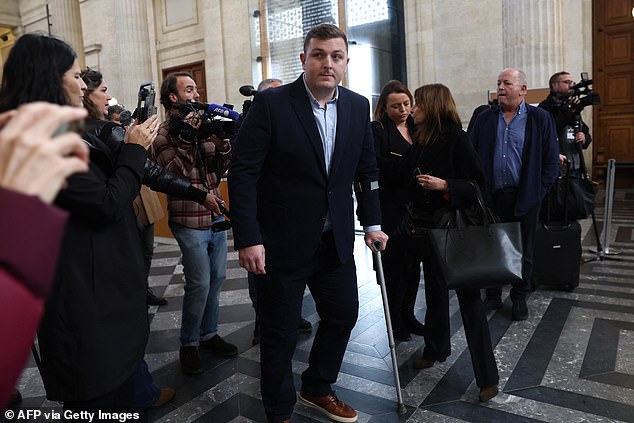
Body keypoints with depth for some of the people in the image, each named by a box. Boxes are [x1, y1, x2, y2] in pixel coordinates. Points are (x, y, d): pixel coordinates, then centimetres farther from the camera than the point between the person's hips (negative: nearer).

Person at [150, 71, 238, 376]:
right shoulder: (163, 134, -6)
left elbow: (219, 170, 9)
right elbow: (171, 175, -19)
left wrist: (222, 143, -8)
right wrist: (186, 140, -24)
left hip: (216, 215, 7)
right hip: (190, 221, -7)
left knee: (217, 278, 12)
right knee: (199, 284, -4)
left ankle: (208, 334, 29)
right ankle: (188, 345, 16)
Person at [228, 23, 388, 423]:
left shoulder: (358, 107, 4)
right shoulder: (271, 104, -11)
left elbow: (367, 170, 12)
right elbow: (243, 172, -13)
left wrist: (372, 222, 8)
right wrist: (248, 238, -18)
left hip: (336, 240, 6)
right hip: (283, 241, -5)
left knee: (343, 314, 17)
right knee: (280, 331, 8)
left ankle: (318, 388, 44)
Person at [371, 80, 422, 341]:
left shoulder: (417, 128, 13)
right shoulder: (377, 129, -5)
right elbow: (374, 161, -20)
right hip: (391, 209, -6)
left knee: (413, 262, 12)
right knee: (395, 263, 3)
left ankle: (408, 315, 28)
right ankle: (395, 320, 20)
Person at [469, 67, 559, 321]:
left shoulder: (541, 119, 1)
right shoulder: (484, 119, 7)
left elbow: (551, 160, 0)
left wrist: (539, 191, -6)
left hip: (524, 197, -2)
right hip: (491, 196, 2)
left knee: (523, 252, 10)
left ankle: (519, 299, 27)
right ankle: (492, 296, 26)